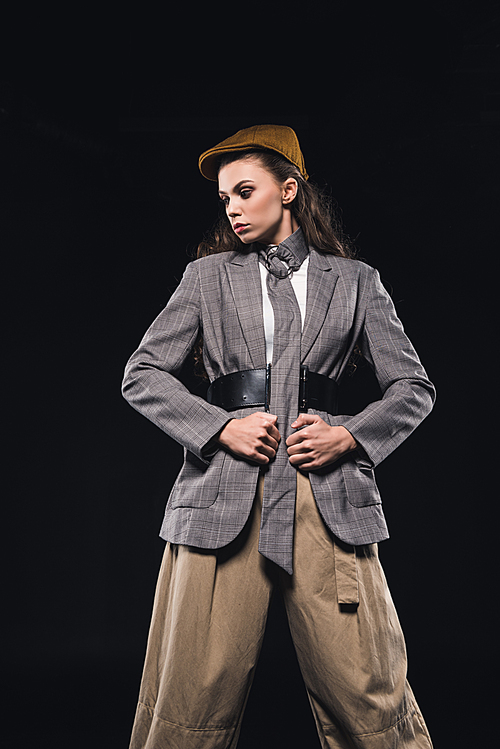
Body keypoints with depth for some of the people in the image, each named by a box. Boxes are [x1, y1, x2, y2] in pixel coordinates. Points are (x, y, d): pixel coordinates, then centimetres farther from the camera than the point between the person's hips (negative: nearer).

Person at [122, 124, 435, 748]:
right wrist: (220, 427, -5)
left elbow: (414, 387, 14)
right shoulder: (207, 276, 14)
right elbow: (142, 375, 10)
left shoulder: (353, 281, 14)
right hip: (224, 494, 0)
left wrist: (350, 436, -4)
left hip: (329, 497, 0)